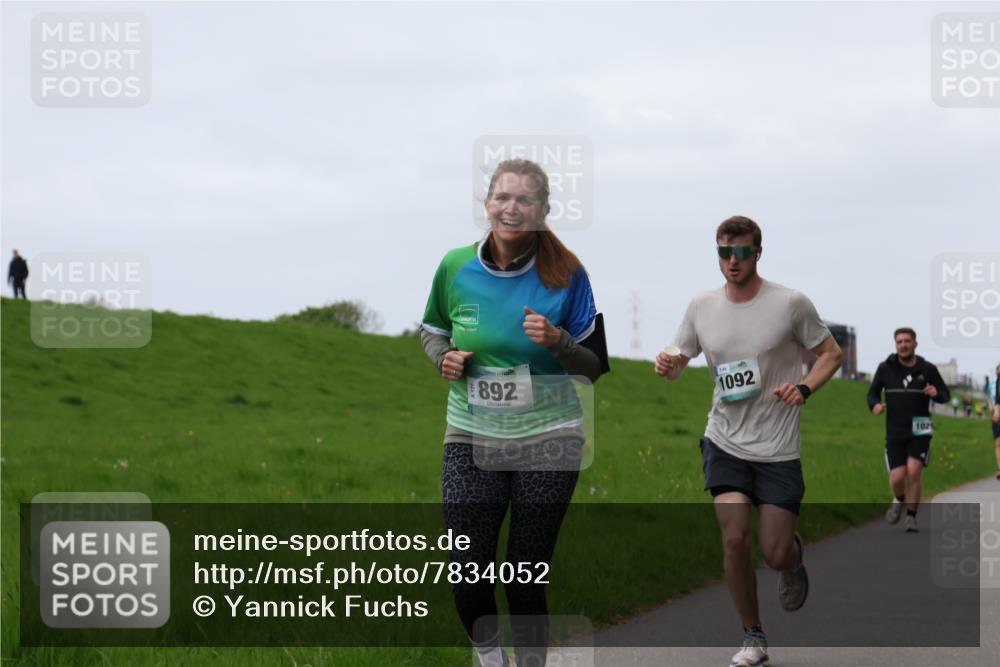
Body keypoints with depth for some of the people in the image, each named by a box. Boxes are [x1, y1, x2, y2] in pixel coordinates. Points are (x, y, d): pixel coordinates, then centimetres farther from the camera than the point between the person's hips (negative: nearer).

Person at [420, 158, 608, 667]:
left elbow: (595, 366, -1)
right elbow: (431, 330, 17)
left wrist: (556, 341, -20)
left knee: (526, 578, 1)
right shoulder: (456, 267, -2)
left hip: (547, 440, -1)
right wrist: (444, 357, -5)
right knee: (468, 577, -5)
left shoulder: (566, 275, -7)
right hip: (471, 439, 2)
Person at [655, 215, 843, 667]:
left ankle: (794, 560, 37)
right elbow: (678, 359, 13)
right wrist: (667, 363, -11)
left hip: (778, 449, -2)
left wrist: (804, 388, -15)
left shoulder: (790, 303, -8)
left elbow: (831, 352, 3)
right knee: (734, 540, -10)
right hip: (725, 443, 2)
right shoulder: (702, 306, 2)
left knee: (774, 553, -3)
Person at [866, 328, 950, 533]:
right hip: (895, 431, 1)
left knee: (913, 472, -16)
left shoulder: (928, 369, 1)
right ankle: (899, 500, 27)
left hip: (920, 431, -1)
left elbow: (945, 394, 9)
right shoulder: (886, 368, 2)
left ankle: (911, 517, -1)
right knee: (897, 478, -8)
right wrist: (875, 405, -10)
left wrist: (936, 393, -15)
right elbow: (873, 392, 13)